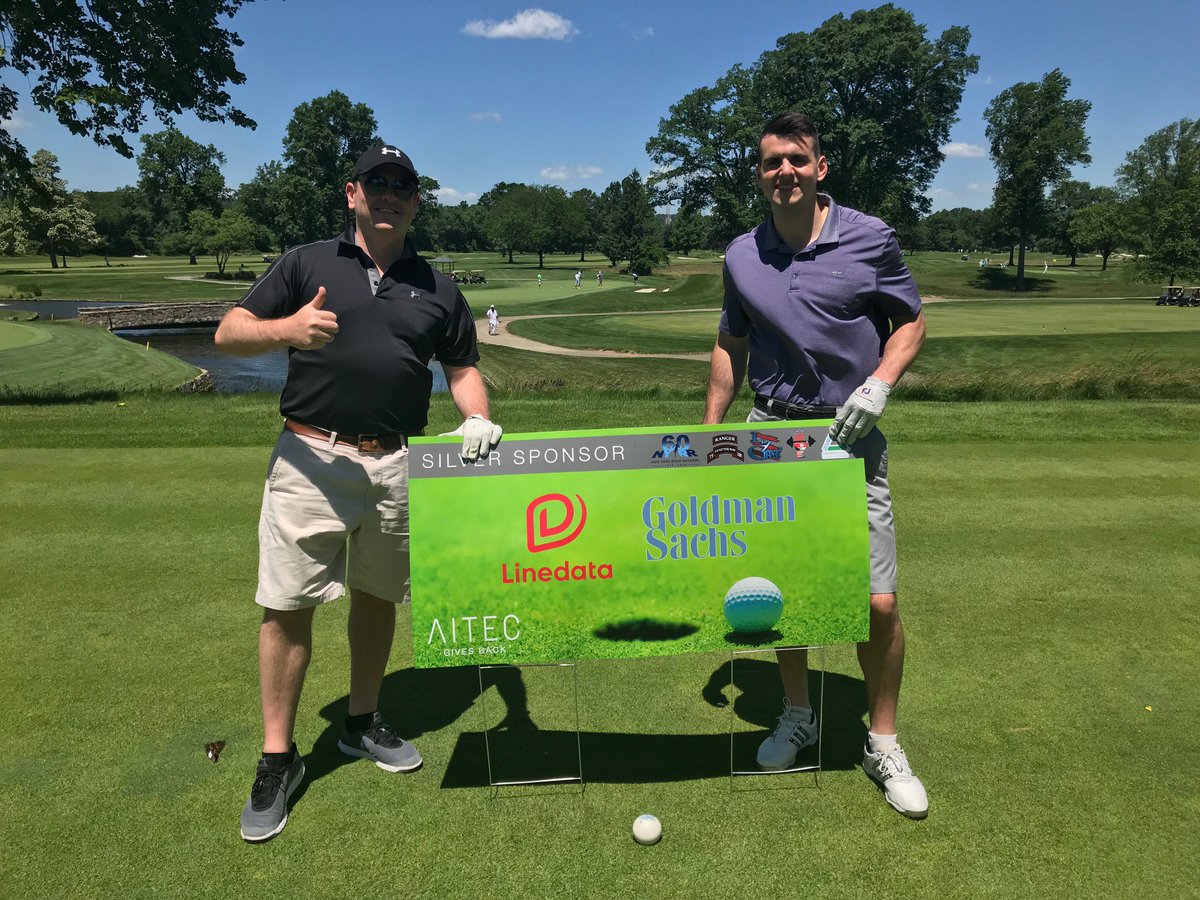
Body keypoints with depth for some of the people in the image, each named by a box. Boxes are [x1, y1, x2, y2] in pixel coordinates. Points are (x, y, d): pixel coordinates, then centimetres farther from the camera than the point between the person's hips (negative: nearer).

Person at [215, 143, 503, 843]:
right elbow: (230, 332, 4)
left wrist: (476, 419, -5)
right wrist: (289, 329, -17)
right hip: (311, 457, -2)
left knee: (378, 597, 13)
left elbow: (463, 367, 16)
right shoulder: (307, 263, 7)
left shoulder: (438, 288, 13)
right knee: (287, 605, -2)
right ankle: (279, 758, 13)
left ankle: (364, 723, 33)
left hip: (397, 464, 3)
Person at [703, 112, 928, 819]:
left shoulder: (870, 237, 0)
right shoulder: (742, 256, 8)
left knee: (878, 601, -6)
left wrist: (879, 384, -13)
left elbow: (911, 322, 7)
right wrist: (710, 432, 13)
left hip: (850, 435, -2)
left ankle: (884, 744, 17)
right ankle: (799, 714, 33)